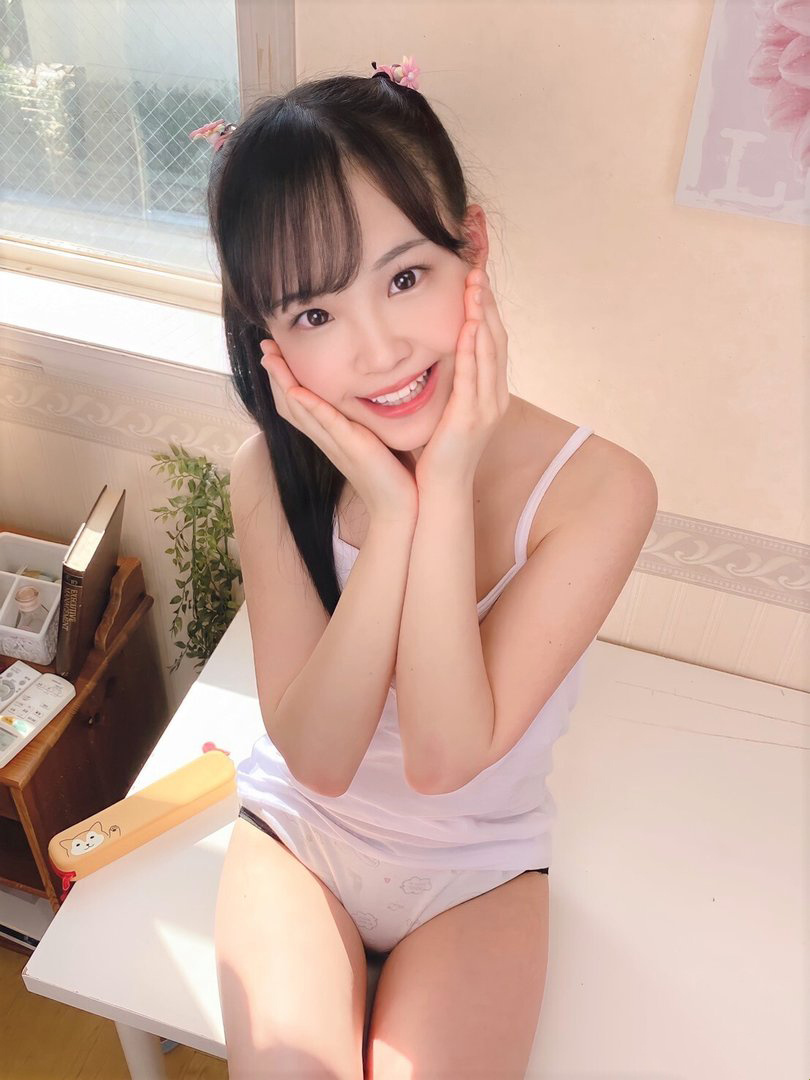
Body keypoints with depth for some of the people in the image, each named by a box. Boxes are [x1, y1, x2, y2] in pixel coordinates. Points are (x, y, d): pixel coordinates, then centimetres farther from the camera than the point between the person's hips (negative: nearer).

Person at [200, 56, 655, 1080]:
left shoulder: (594, 485, -24)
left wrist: (446, 484, -33)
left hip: (477, 868, 0)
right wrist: (389, 505, -32)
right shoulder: (273, 474, -18)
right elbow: (321, 756, -22)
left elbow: (443, 756, -27)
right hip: (297, 834, 1)